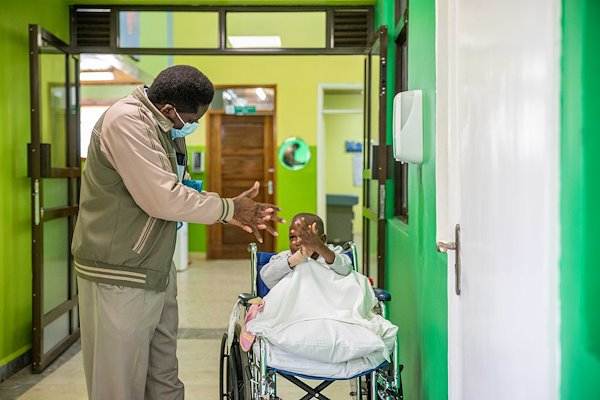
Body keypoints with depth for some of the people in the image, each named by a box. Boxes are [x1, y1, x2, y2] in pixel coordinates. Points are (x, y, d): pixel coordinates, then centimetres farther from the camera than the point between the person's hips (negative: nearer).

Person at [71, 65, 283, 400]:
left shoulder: (166, 128, 10)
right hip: (119, 277, -9)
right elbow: (163, 199, -25)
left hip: (158, 271, 9)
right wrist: (228, 208, -12)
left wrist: (230, 215, 4)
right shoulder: (126, 122, -20)